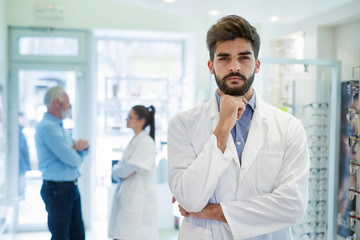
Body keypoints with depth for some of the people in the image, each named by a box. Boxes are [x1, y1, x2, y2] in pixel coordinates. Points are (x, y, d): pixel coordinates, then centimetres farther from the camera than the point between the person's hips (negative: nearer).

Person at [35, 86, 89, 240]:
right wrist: (78, 155, 2)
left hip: (71, 188, 9)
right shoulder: (47, 127, -18)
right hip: (57, 190, -9)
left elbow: (80, 155, 15)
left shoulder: (59, 127, 15)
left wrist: (83, 145, -8)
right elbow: (74, 160, -22)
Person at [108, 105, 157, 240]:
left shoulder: (146, 143, -14)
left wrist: (116, 170, 2)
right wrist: (120, 172, -6)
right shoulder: (134, 141, 15)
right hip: (126, 199, 9)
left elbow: (127, 171, -17)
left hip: (137, 202, -9)